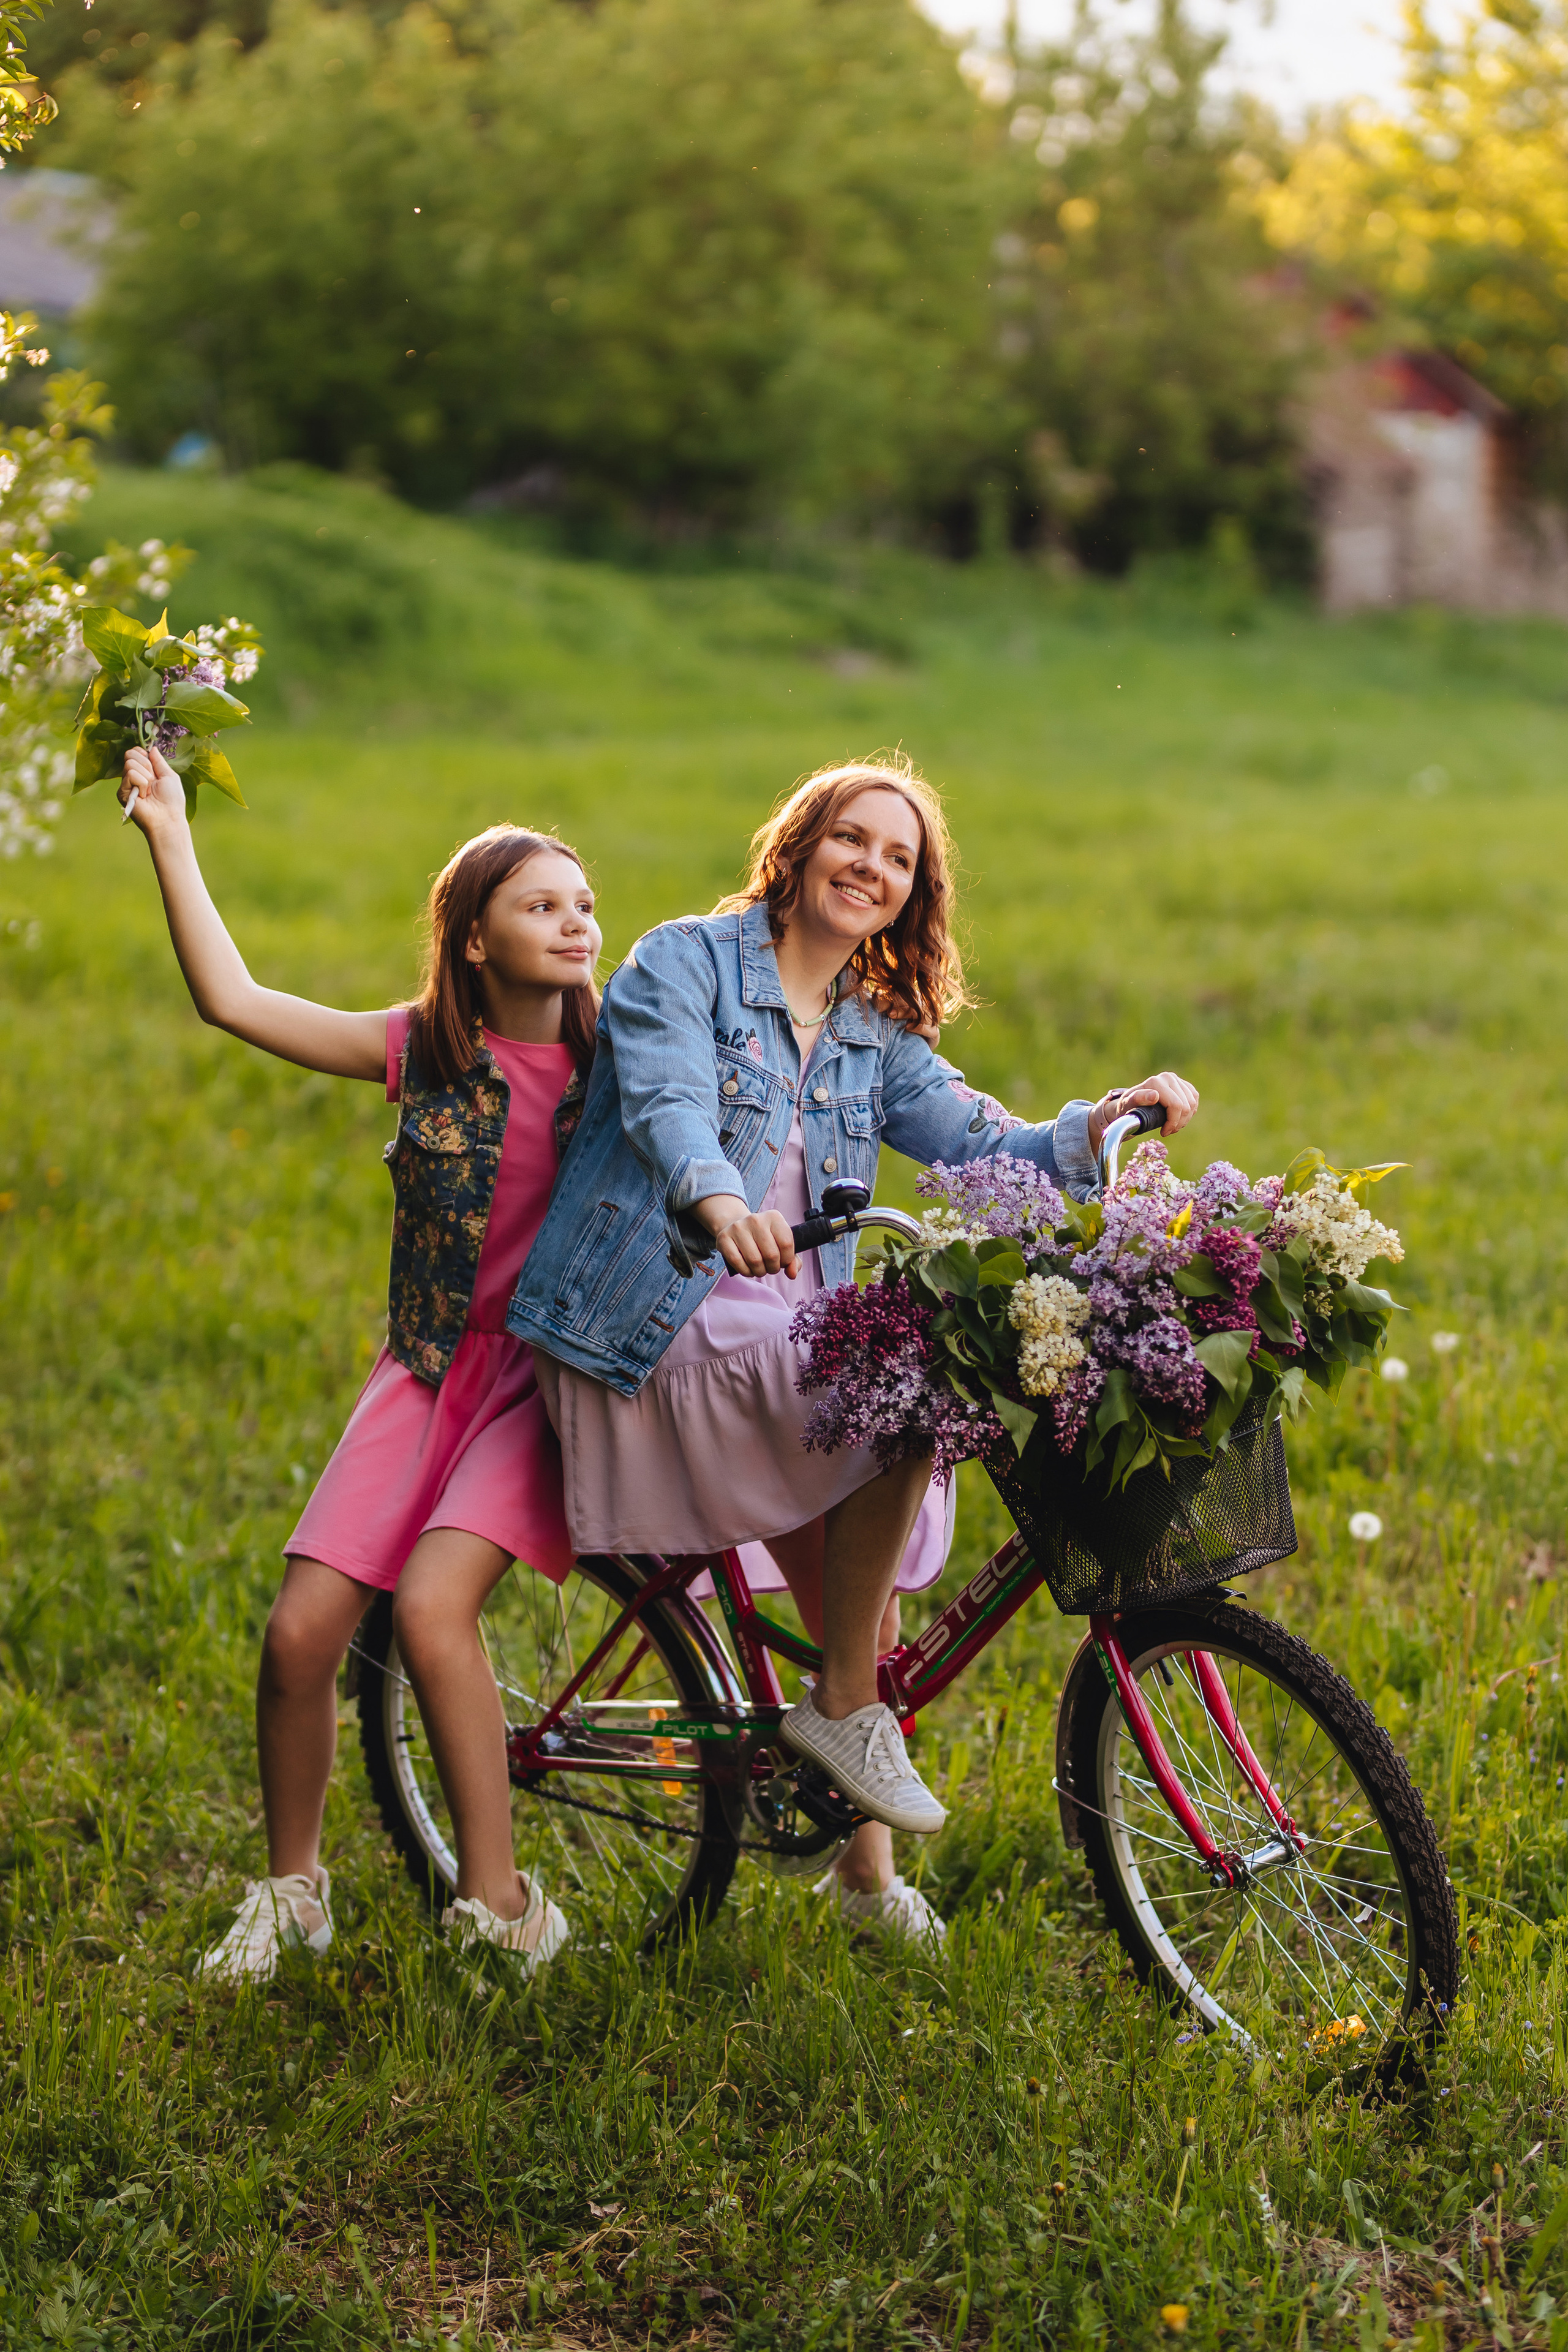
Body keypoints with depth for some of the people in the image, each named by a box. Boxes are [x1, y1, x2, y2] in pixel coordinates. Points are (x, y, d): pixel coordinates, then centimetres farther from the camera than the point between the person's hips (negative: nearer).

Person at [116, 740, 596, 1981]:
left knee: (433, 1608, -25)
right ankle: (291, 1890, 17)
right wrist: (169, 833, -5)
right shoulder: (423, 1050, 1)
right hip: (431, 1369, 3)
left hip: (557, 1378, -2)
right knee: (302, 1629, -9)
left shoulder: (617, 1056, -1)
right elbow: (231, 998, -2)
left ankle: (499, 1908, -11)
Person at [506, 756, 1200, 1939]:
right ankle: (843, 1708, -15)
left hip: (791, 1327, 7)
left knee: (862, 1613, 1)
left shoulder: (878, 1037, 17)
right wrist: (720, 1198, -43)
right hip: (658, 1320, -7)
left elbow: (984, 1144, 5)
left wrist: (1100, 1128, -15)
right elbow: (670, 1100, -21)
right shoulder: (685, 962, -2)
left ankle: (870, 1871, 19)